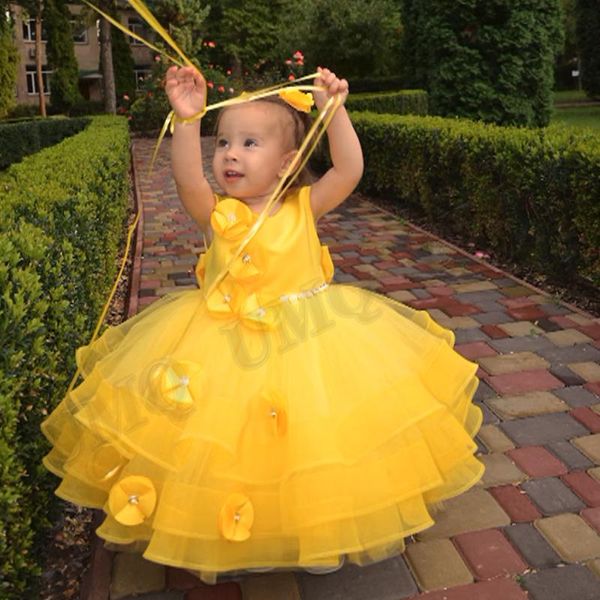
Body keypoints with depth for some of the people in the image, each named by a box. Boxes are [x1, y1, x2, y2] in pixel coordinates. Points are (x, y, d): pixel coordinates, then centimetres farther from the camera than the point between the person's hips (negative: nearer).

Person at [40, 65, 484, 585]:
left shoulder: (303, 206, -2)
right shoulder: (216, 212, -4)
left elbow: (350, 170, -14)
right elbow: (187, 180, -23)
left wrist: (333, 111, -20)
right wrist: (187, 120, -34)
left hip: (310, 340, 0)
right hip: (225, 343, 0)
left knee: (310, 436, 8)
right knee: (230, 444, 6)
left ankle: (319, 533, 33)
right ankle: (226, 539, 31)